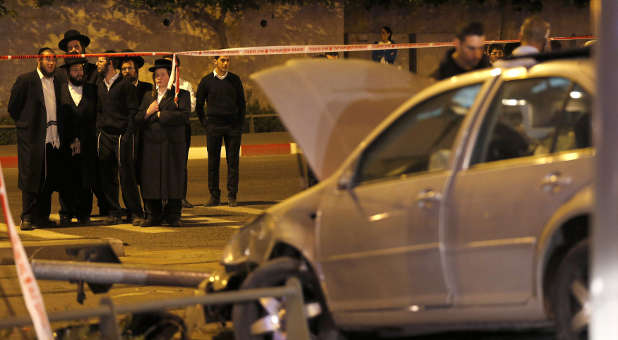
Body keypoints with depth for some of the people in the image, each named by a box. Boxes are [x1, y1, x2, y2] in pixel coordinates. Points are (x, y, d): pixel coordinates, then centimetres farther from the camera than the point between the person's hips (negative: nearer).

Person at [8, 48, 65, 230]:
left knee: (49, 179, 5)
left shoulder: (57, 82, 14)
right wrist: (24, 125, 3)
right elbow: (13, 107, 1)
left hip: (53, 139, 5)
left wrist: (58, 130, 12)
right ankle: (27, 218, -1)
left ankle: (42, 216, 13)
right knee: (31, 178, -5)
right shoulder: (25, 80, -2)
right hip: (32, 139, -5)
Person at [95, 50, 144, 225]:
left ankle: (135, 213, -1)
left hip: (122, 135, -6)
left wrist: (128, 135, -12)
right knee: (107, 177, 4)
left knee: (127, 176, -7)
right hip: (104, 136, 6)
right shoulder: (99, 86, 15)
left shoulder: (125, 85, -3)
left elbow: (132, 112, -5)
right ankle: (114, 212, 11)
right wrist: (98, 129, 10)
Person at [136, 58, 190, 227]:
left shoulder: (181, 95, 5)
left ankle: (173, 215, 7)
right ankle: (153, 216, 9)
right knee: (151, 181, 1)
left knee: (174, 181, -2)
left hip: (173, 145, -3)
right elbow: (137, 121, 13)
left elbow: (183, 115, -12)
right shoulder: (148, 96, 19)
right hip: (151, 146, 3)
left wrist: (159, 115, -7)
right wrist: (147, 113, -8)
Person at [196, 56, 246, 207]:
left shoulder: (235, 80, 8)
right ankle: (214, 196, 4)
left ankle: (232, 196, 2)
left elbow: (242, 104, 14)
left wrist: (240, 124, 6)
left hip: (233, 126, 1)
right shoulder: (206, 81, 3)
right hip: (214, 126, -1)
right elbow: (199, 105, 10)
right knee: (213, 162, -1)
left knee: (233, 161, -1)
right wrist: (205, 124, 3)